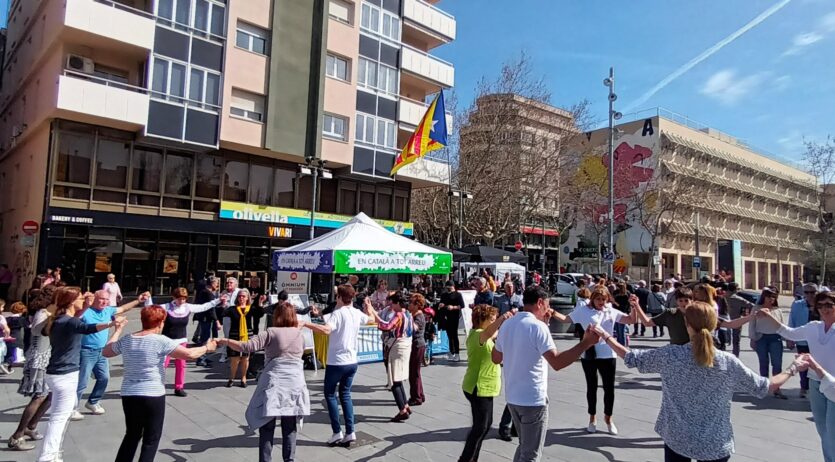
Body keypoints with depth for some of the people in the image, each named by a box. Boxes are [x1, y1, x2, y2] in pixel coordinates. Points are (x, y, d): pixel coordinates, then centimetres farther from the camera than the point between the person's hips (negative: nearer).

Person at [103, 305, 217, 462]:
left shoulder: (126, 340, 3)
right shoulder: (160, 341, -14)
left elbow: (106, 352, 22)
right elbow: (189, 354, -16)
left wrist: (118, 330, 28)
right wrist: (207, 347, 2)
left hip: (129, 395, 6)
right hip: (153, 395, -6)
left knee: (132, 435, 23)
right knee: (151, 439, 9)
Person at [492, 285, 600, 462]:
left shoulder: (507, 324, 5)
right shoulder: (538, 326, -18)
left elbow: (496, 358, 15)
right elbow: (557, 362, -26)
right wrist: (586, 343, -22)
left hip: (512, 397, 8)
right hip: (533, 400, -8)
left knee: (524, 447, 24)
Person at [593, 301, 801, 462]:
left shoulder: (669, 355, -15)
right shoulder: (729, 362, -14)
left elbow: (630, 358, -6)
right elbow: (766, 387, 0)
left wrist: (604, 335, 6)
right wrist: (793, 369, 16)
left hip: (676, 441, 0)